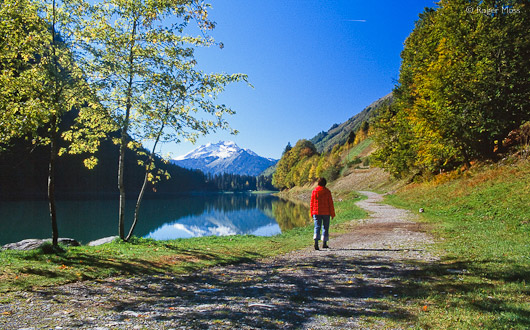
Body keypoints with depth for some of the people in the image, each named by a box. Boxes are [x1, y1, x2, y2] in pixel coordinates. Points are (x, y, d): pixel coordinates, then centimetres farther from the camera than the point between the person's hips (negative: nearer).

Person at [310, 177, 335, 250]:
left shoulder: (314, 191, 1)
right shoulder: (327, 191, -4)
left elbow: (312, 203, 4)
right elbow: (330, 203, -4)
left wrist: (312, 214, 11)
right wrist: (332, 214, 3)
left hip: (316, 213, 1)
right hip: (326, 213, -1)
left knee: (317, 227, 0)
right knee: (325, 227, 11)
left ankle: (316, 242, -19)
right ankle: (324, 244, 17)